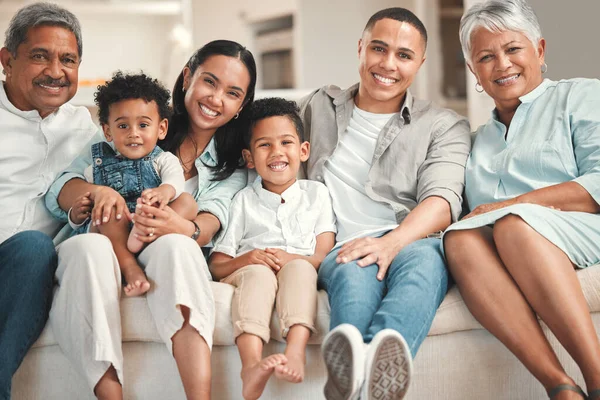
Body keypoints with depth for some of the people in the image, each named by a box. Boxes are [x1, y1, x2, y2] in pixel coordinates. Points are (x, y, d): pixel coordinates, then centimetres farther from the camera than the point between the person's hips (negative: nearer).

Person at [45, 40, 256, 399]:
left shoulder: (233, 166, 14)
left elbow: (212, 218, -8)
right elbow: (58, 193, 5)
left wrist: (182, 228, -33)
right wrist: (97, 191, -20)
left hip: (165, 263, 0)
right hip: (104, 252, 1)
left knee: (175, 245, -36)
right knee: (91, 246, -36)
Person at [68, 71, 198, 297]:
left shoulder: (164, 160, 15)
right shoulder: (97, 168, 18)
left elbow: (176, 179, -11)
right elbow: (77, 223, 18)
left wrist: (165, 191, -36)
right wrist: (77, 214, -8)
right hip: (108, 233, 1)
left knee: (187, 201, -18)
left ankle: (147, 231, -45)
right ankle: (129, 267, -38)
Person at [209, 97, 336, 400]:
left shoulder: (316, 193, 20)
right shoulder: (244, 200, 18)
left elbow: (325, 256, 6)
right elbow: (217, 267, 10)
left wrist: (291, 258, -15)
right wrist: (247, 258, -13)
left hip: (301, 270, 0)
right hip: (248, 274, 0)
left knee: (298, 268, -34)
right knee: (259, 273, -35)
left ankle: (295, 352, -55)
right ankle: (251, 365, -57)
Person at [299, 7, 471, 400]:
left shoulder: (444, 126, 16)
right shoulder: (317, 107, 25)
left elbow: (442, 198, -1)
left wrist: (391, 242, -22)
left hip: (409, 241, -1)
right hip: (337, 249, 1)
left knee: (423, 259, -38)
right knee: (355, 269, -36)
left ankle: (379, 360, -67)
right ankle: (349, 364, -68)